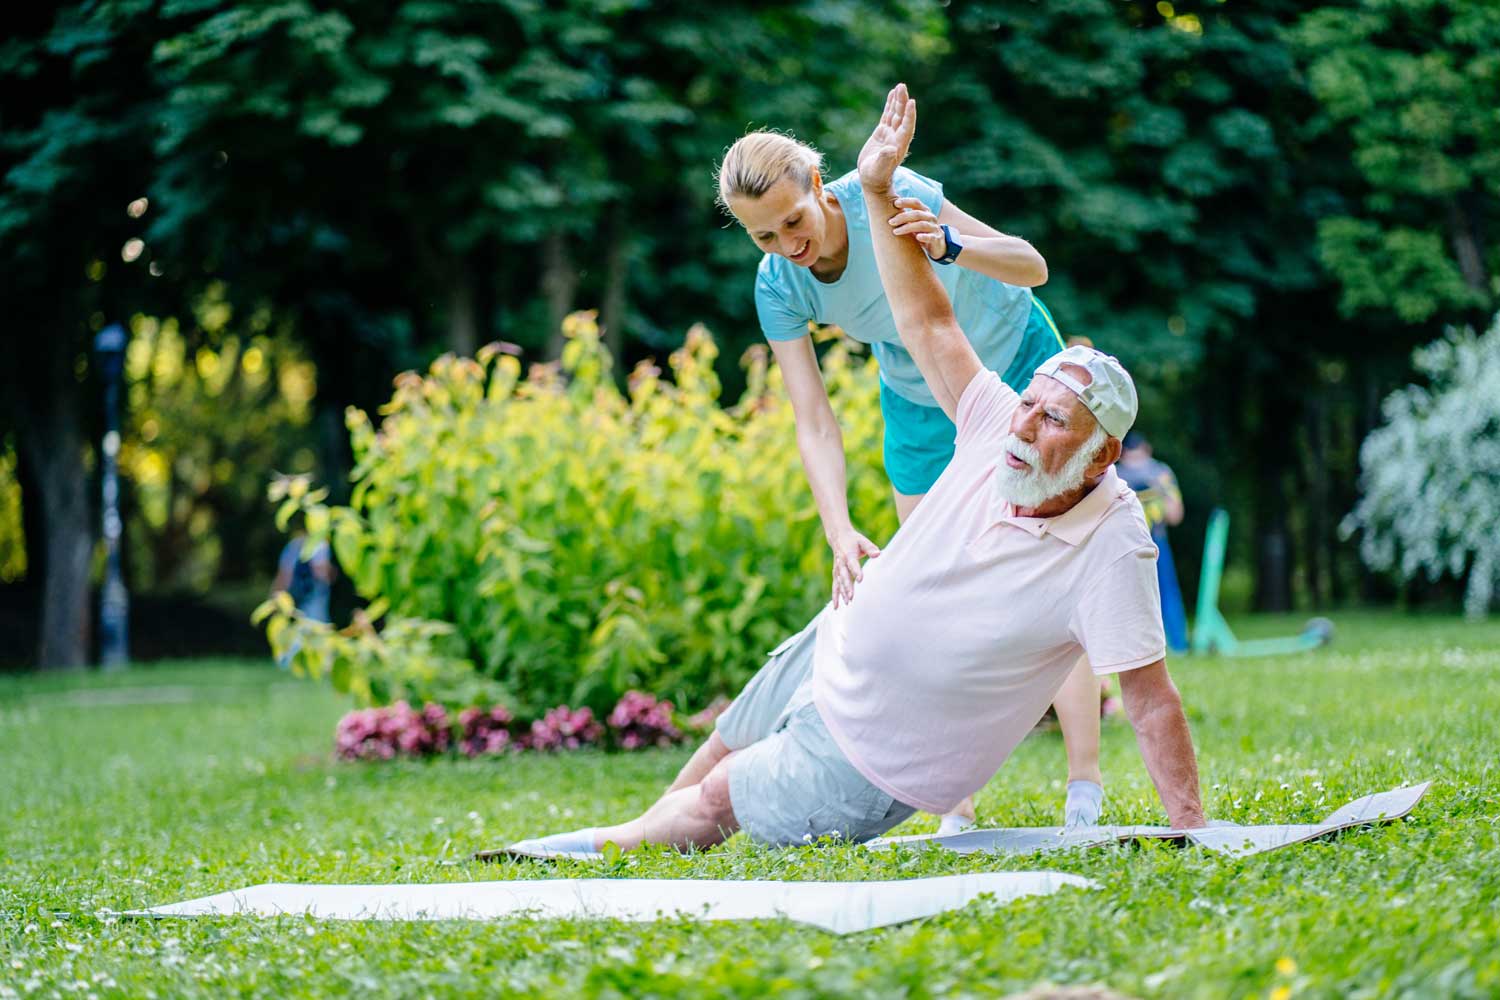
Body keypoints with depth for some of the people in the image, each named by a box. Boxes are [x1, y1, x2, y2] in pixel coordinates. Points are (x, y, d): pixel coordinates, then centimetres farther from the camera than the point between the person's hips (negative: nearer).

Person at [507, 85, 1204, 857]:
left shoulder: (1111, 543, -31)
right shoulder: (1001, 430, -15)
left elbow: (1150, 697, -30)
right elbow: (928, 325, -7)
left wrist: (1191, 830, -34)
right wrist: (879, 191, -13)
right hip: (830, 657, 6)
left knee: (717, 803, 7)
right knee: (717, 756, 26)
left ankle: (603, 849, 34)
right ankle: (621, 843, 53)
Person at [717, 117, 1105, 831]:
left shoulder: (889, 196, -31)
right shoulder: (778, 287, -21)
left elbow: (1032, 268, -30)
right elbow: (814, 421, -24)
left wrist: (949, 247, -51)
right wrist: (839, 530, -40)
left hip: (1017, 365, -3)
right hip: (921, 408, 3)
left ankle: (1085, 790, -10)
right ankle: (957, 809, 0)